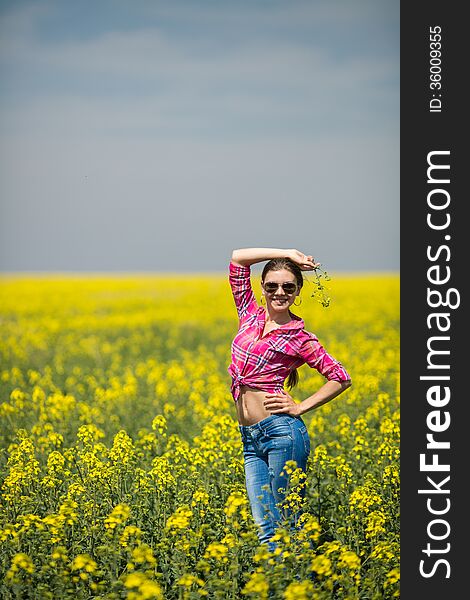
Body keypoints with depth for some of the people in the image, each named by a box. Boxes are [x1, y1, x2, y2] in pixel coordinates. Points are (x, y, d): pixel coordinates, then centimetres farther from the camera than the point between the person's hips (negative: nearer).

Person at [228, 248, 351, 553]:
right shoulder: (251, 315, 12)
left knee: (291, 526, -1)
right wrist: (287, 254, 8)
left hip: (282, 430, -5)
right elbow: (238, 258, 11)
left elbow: (341, 378, 2)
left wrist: (301, 407, -4)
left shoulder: (300, 338, -1)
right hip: (250, 438, 5)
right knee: (267, 529, 1)